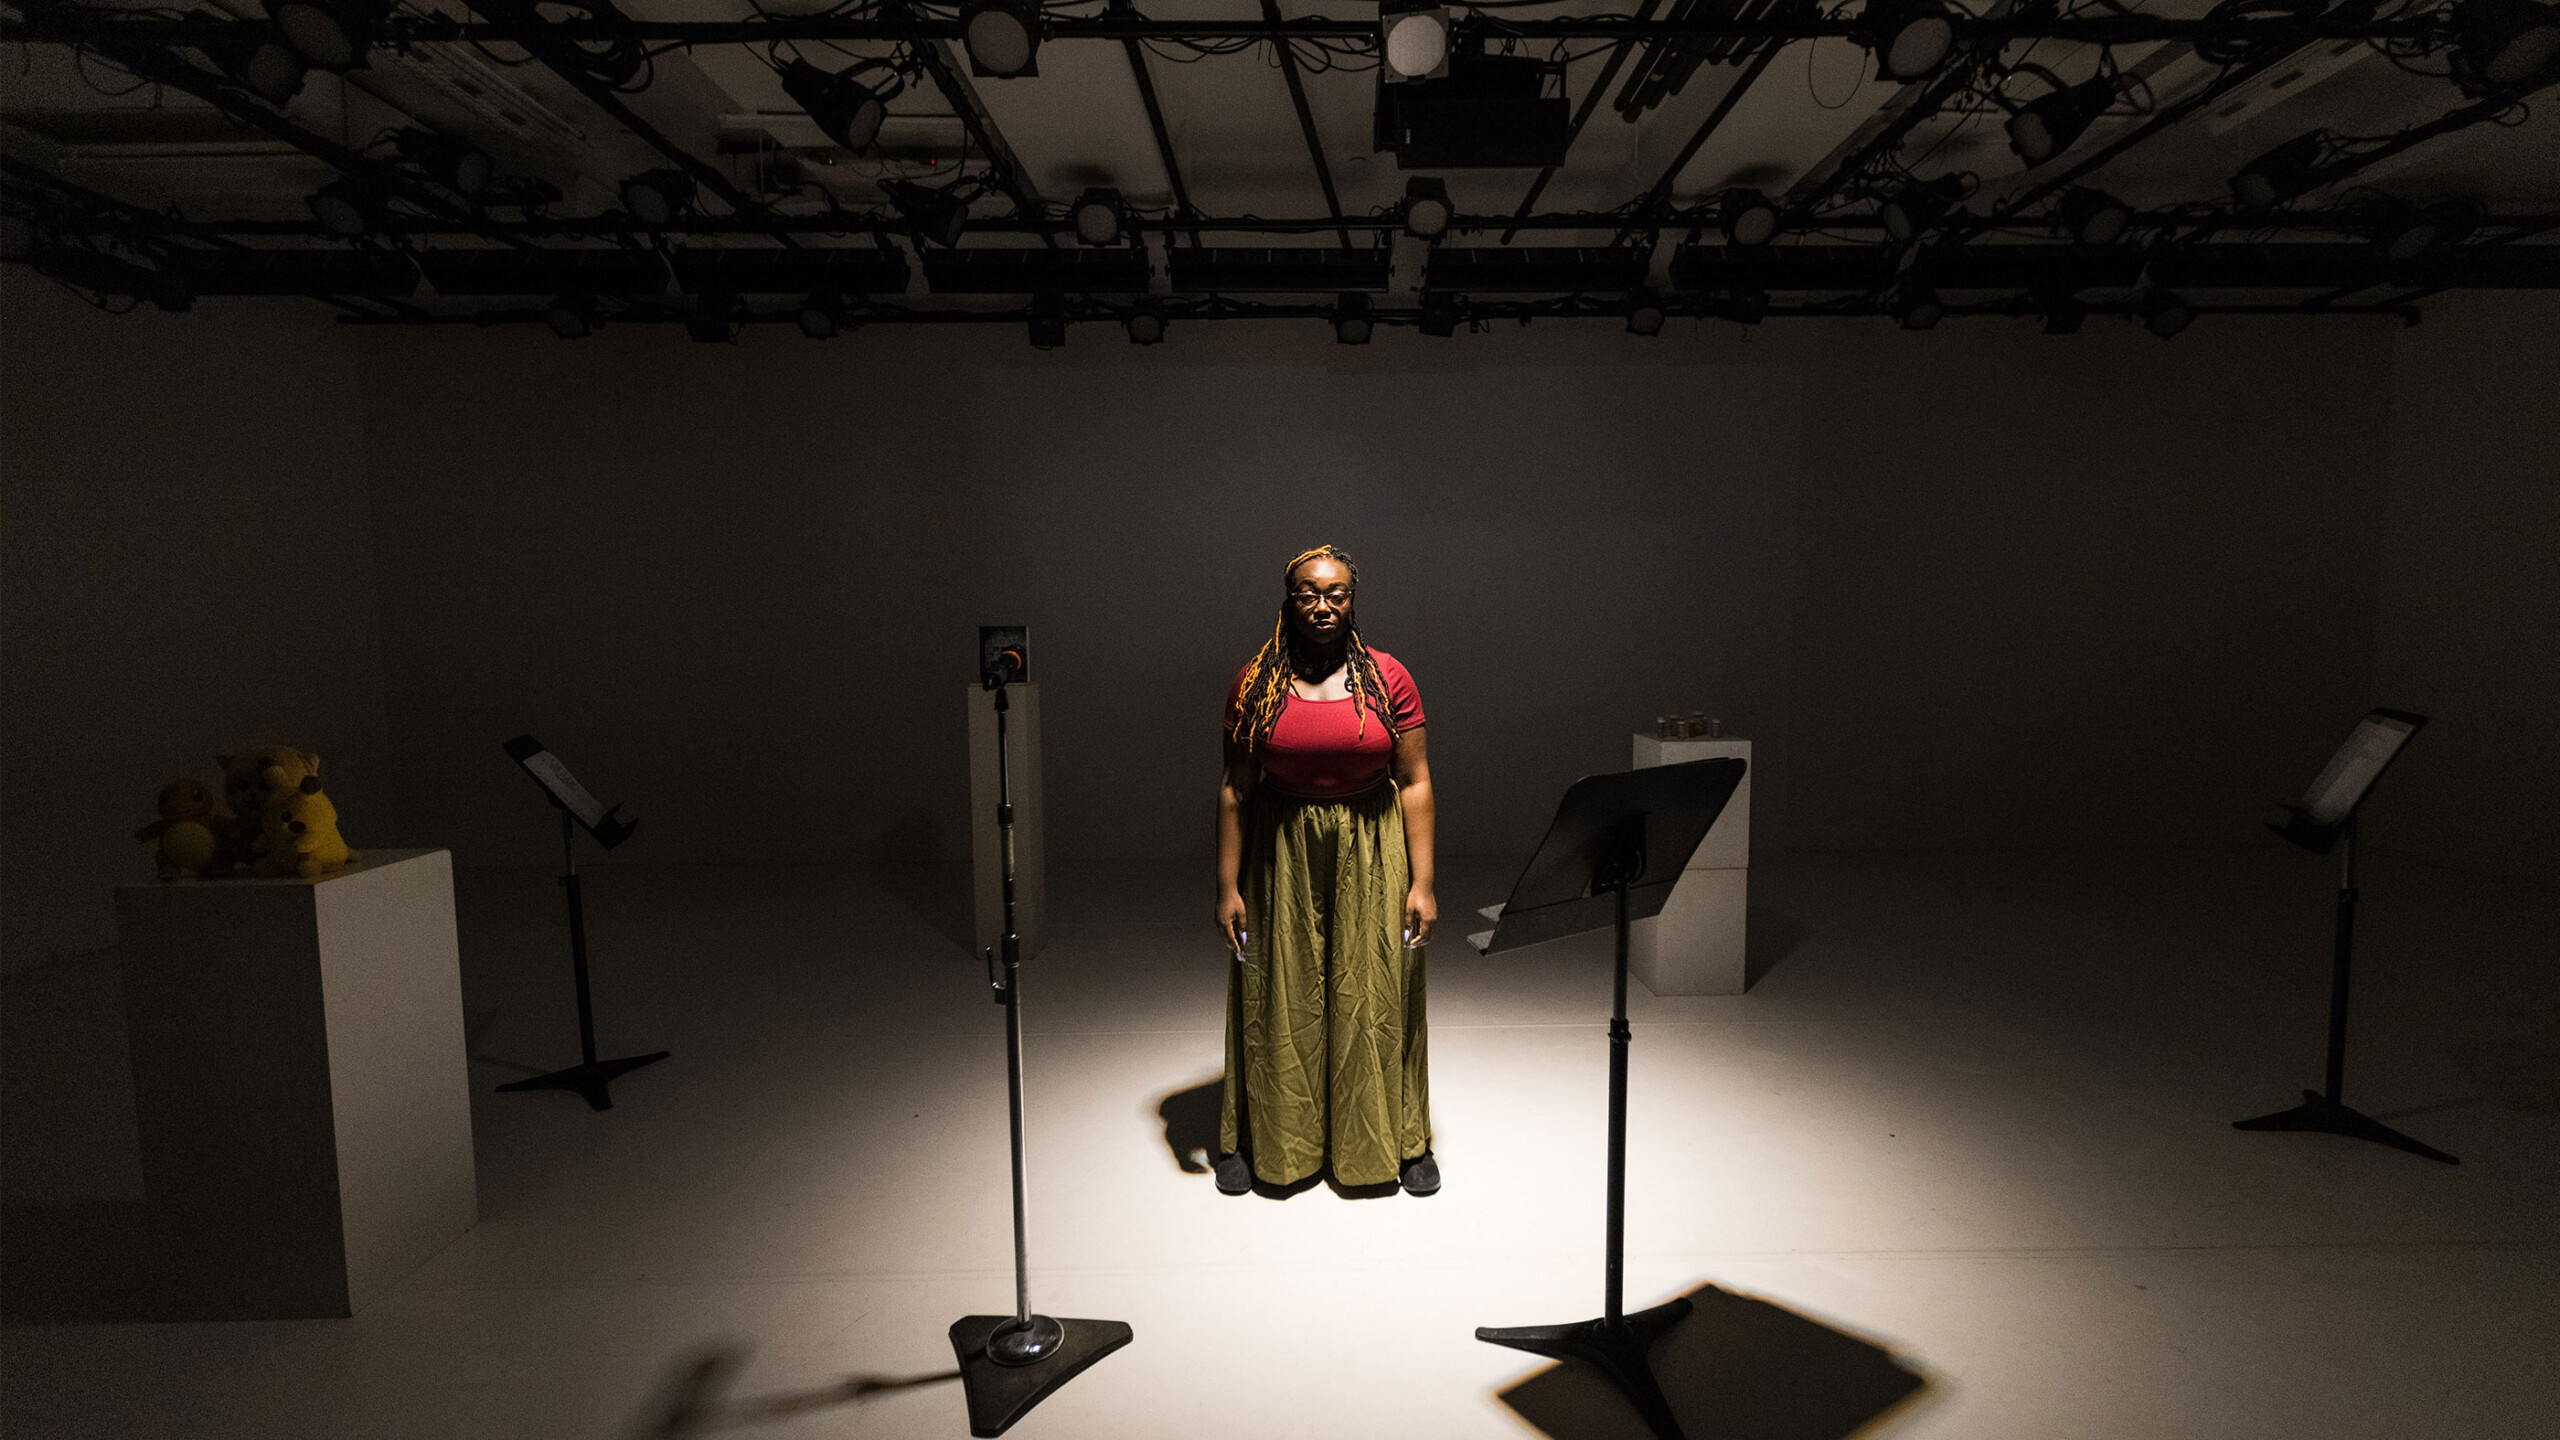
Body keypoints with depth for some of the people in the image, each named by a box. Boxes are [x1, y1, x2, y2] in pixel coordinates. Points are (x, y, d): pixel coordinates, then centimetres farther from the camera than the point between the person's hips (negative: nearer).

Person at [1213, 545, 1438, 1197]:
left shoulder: (1388, 678, -5)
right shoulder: (1254, 683, -4)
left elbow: (1415, 783, -4)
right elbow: (1234, 788, -2)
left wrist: (1422, 882, -8)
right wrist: (1228, 885, -5)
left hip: (1371, 854, 0)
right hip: (1281, 854, 0)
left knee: (1377, 996, 9)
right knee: (1277, 998, 11)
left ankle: (1401, 1141, 30)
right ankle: (1259, 1142, 31)